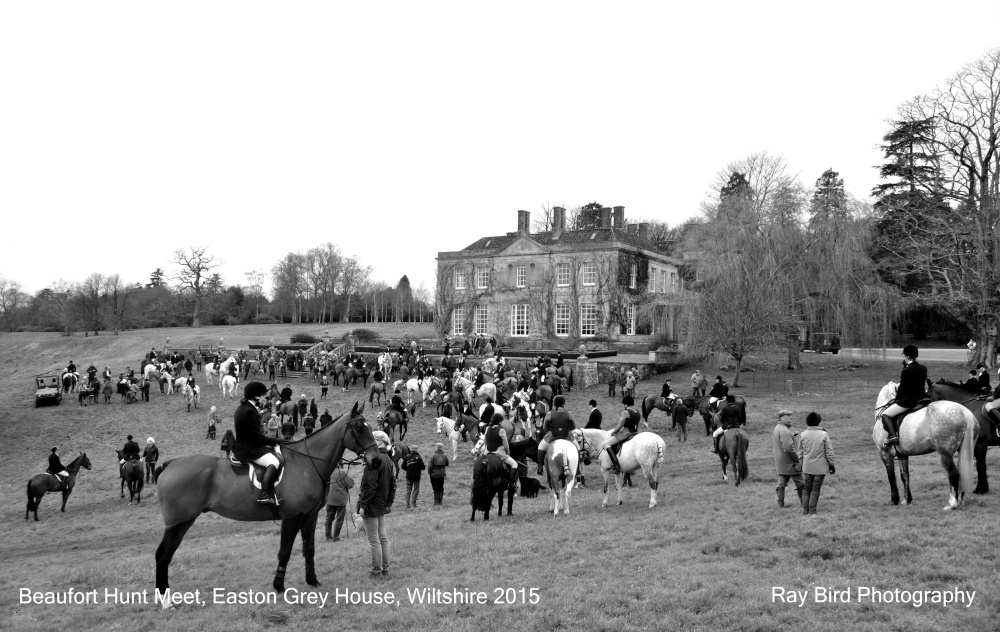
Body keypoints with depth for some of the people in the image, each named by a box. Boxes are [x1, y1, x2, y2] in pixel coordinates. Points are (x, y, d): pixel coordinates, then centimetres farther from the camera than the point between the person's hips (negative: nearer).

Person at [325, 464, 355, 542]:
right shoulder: (342, 472, -16)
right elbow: (351, 484, -12)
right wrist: (348, 476, 2)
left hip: (329, 499, 5)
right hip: (340, 500, -5)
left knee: (329, 518, 14)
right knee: (339, 519, 5)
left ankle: (328, 537, 17)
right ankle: (335, 537, 7)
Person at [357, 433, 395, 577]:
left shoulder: (374, 459, -18)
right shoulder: (388, 460, 10)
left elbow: (370, 485, -22)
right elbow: (392, 483, 15)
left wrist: (363, 505, -18)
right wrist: (389, 503, 20)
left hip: (371, 506, -9)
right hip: (382, 506, 9)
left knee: (374, 540, -2)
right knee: (383, 538, 13)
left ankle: (377, 571, 2)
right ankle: (385, 569, 19)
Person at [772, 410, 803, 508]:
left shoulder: (776, 429, 11)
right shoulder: (784, 431, -21)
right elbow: (788, 448, -27)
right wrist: (797, 460, -17)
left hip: (780, 463, 9)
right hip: (790, 462, -9)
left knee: (782, 482, 10)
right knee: (800, 484, 4)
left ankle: (780, 503, 8)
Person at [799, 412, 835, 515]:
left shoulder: (803, 435, -2)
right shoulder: (824, 434, -10)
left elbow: (800, 452, 5)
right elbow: (829, 452, -5)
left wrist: (800, 463, 16)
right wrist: (831, 465, 5)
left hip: (807, 467, 2)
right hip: (820, 467, -2)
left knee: (806, 488, 13)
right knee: (815, 489, 6)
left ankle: (805, 509, 11)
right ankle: (812, 510, 5)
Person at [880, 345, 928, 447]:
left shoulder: (906, 371, -17)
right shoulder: (923, 368, 4)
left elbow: (902, 388, -10)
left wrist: (897, 399, 8)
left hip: (907, 400, -7)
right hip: (921, 398, 7)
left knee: (885, 415, 1)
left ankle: (893, 435, -16)